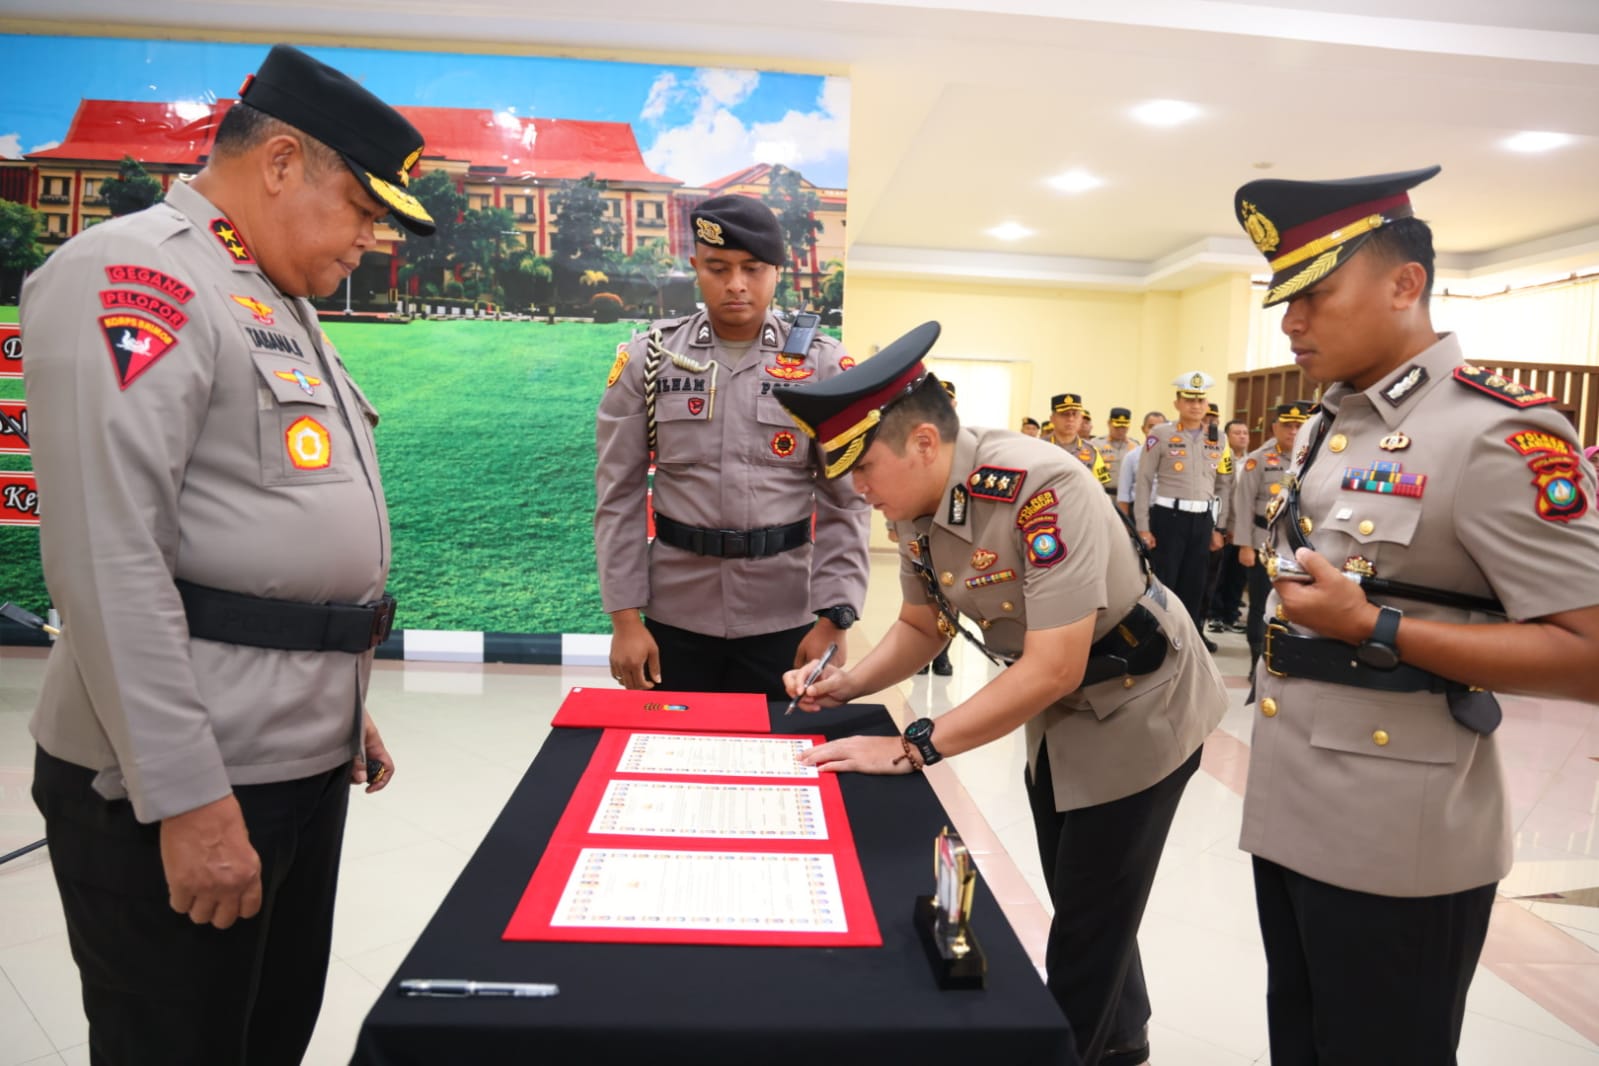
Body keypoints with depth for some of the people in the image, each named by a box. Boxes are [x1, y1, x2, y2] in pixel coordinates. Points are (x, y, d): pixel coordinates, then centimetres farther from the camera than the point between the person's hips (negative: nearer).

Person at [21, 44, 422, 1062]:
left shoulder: (282, 306, 17)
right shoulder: (134, 274, -12)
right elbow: (108, 558, -20)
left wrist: (345, 705, 21)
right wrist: (188, 797, -21)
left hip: (307, 764, 9)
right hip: (181, 789, -8)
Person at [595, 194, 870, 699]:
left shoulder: (824, 364, -2)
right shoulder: (647, 358, 0)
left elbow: (846, 502, -2)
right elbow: (618, 498, 1)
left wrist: (834, 617, -10)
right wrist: (625, 618, -4)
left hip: (784, 618, 0)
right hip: (675, 615, 1)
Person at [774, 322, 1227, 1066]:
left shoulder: (1043, 489, -35)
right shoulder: (915, 503, -11)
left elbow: (1052, 669, -35)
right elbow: (923, 625, 4)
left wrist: (911, 750, -31)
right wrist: (849, 683, -13)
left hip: (1136, 711, -7)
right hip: (1057, 718, 8)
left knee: (1087, 929, 5)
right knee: (1077, 904, 23)